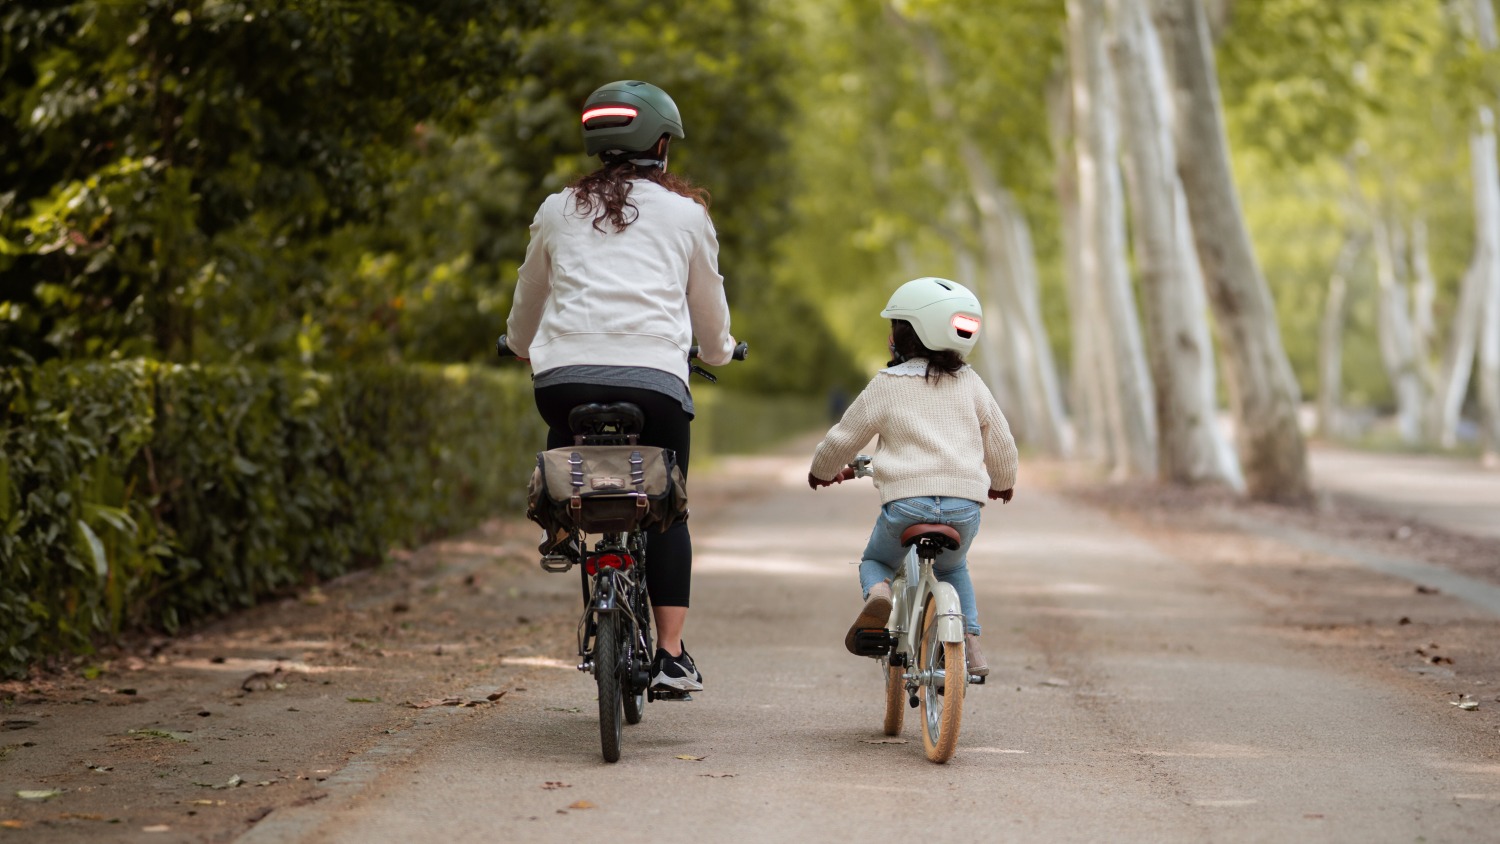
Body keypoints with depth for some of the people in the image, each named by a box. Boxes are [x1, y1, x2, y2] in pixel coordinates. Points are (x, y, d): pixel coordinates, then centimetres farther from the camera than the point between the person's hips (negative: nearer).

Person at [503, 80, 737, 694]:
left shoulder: (559, 210, 17)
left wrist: (520, 343, 52)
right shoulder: (686, 212, 13)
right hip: (655, 377, -1)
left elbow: (527, 303, 30)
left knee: (564, 435, 37)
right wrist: (719, 351, 47)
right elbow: (709, 305, 25)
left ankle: (560, 526, 20)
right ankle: (671, 654, 5)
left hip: (565, 371, 1)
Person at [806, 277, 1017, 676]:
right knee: (953, 569, 32)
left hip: (906, 502, -3)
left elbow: (843, 437, 12)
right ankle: (970, 643, 16)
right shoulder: (970, 383, 12)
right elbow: (1001, 440, 20)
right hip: (964, 506, 3)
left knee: (875, 561, 24)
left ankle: (877, 593, -11)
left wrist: (823, 471, 34)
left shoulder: (887, 386, 4)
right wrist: (1002, 481, 41)